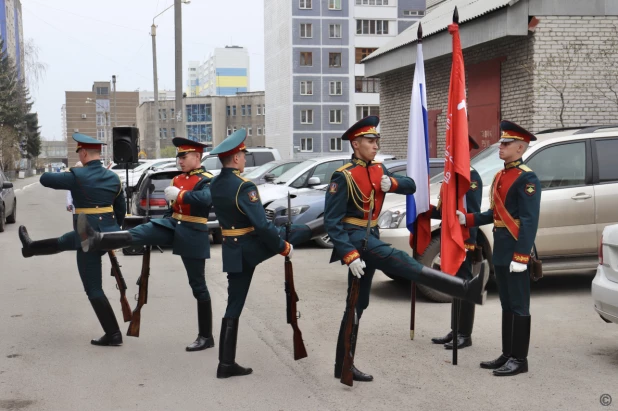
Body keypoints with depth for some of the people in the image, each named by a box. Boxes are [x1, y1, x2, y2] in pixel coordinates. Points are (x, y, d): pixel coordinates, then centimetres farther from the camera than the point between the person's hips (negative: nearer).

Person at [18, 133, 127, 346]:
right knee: (64, 241, 35)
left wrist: (63, 174, 17)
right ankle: (31, 248, 63)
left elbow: (45, 179, -4)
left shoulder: (77, 175, -17)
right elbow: (121, 209, 11)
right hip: (108, 233, 8)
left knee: (93, 289, 4)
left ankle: (113, 334, 7)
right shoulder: (113, 177, 2)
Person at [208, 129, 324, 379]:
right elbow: (262, 225, -25)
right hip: (254, 247, -7)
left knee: (234, 306, 11)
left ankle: (227, 363, 14)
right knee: (293, 233, 15)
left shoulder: (214, 185, 5)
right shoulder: (244, 187, -22)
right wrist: (284, 247, -13)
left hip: (233, 252, 7)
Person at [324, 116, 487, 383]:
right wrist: (349, 255, -26)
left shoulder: (378, 170, 10)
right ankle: (466, 289, -44)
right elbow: (331, 222, -17)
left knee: (358, 305, 11)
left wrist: (393, 183, -11)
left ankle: (344, 365, 18)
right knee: (399, 261, -29)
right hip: (354, 237, -9)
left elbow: (411, 186, 11)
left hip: (371, 237, 9)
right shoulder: (344, 177, -13)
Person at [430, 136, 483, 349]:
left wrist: (466, 241, -23)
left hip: (464, 241, -9)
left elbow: (471, 212, -19)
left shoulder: (471, 176, -13)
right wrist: (430, 210, 4)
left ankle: (465, 335, 2)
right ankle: (456, 330, 20)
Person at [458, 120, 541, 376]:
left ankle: (519, 359, 6)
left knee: (519, 305, -1)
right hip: (500, 250, 9)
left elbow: (529, 221, -19)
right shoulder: (500, 176, 15)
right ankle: (507, 355, 22)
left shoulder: (526, 178, -13)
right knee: (506, 305, 14)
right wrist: (467, 219, 8)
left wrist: (521, 256, -24)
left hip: (516, 250, -9)